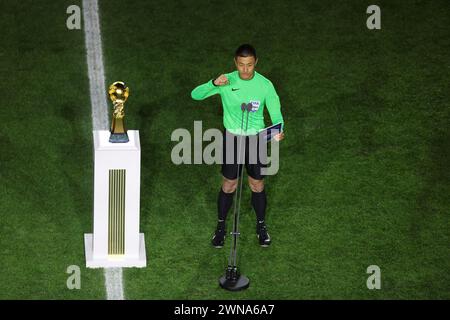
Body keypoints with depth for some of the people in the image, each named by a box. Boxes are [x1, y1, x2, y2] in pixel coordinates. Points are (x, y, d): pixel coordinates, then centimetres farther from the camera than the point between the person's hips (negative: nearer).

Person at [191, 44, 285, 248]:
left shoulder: (265, 85, -13)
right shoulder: (226, 81, -13)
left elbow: (276, 114, -11)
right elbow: (195, 95, -18)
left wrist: (279, 132, -33)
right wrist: (214, 84, -37)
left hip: (256, 138, 0)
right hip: (231, 137, 0)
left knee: (257, 185, 10)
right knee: (229, 185, 7)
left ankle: (261, 226, 31)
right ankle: (221, 226, 26)